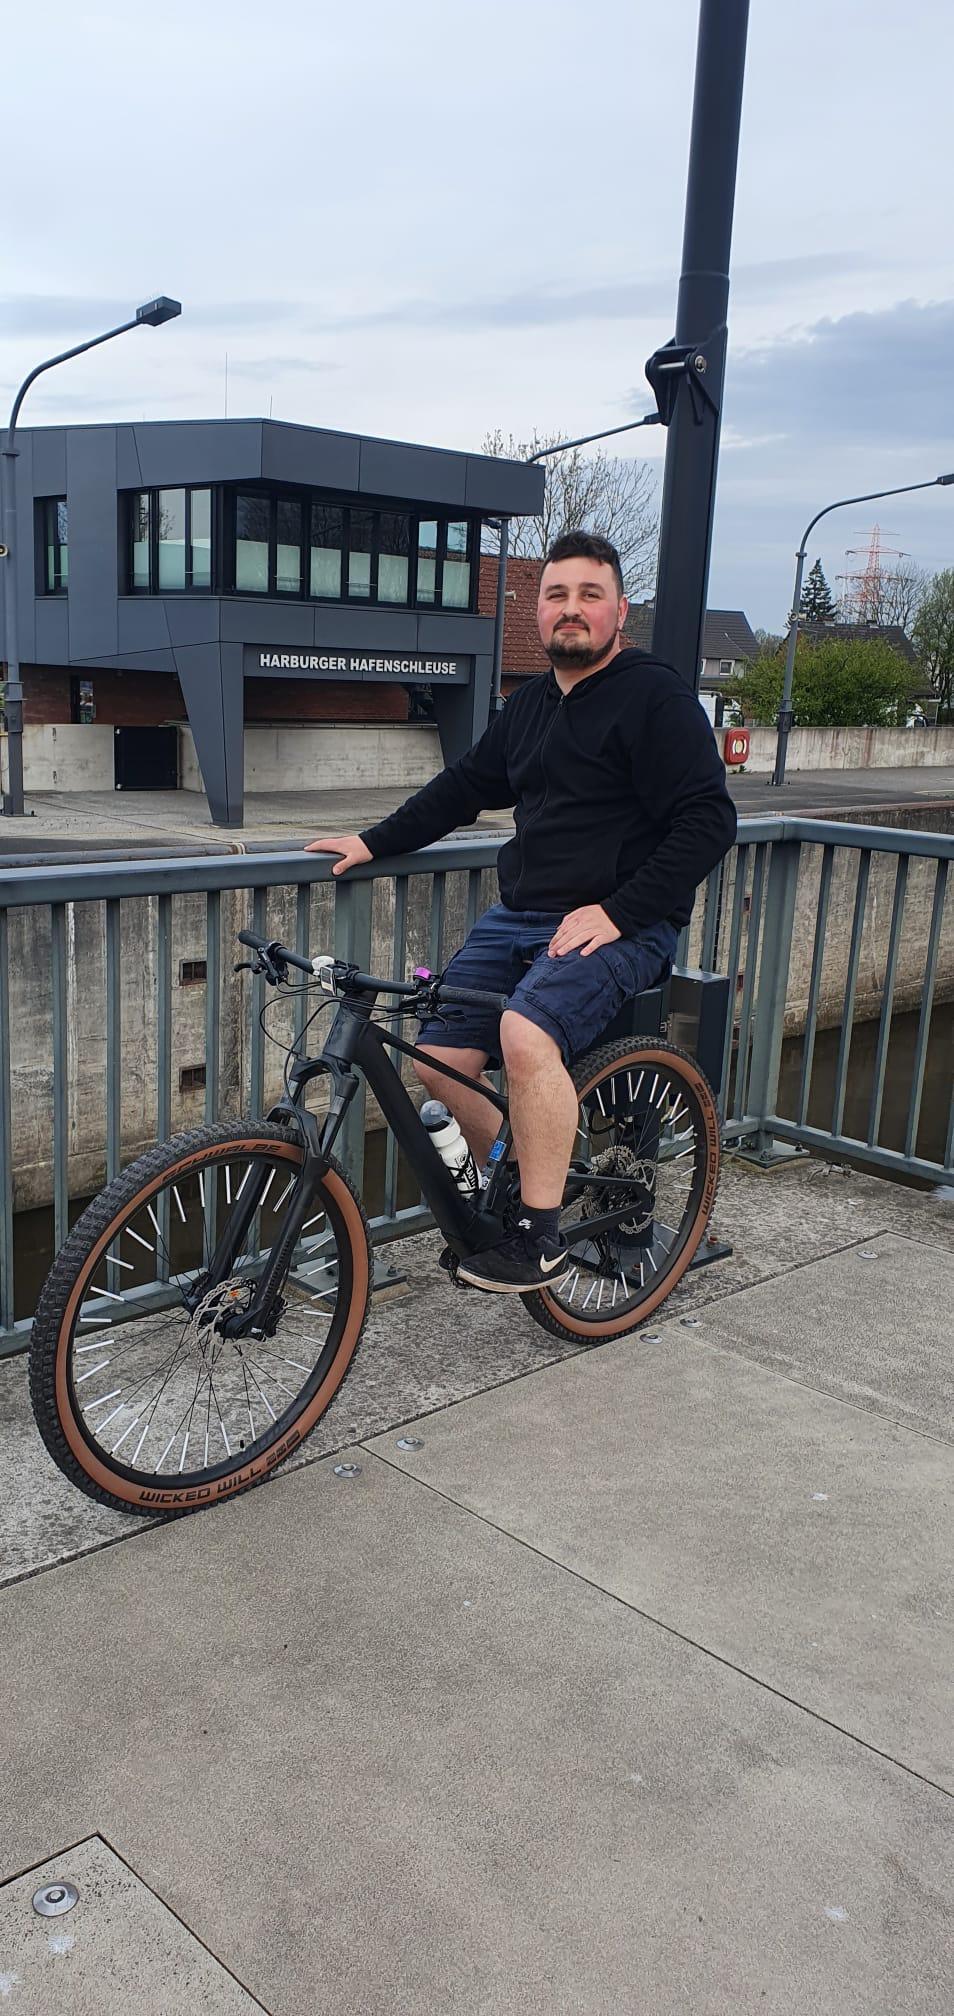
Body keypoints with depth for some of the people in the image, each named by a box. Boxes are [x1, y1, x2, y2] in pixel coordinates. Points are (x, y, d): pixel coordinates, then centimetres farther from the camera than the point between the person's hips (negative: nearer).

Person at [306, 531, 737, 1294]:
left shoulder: (655, 696, -7)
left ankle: (544, 1242, -20)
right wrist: (375, 842, 16)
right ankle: (514, 1180, 19)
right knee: (438, 1058, -5)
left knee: (527, 1033, -33)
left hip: (619, 924, -8)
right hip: (519, 916, 8)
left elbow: (709, 821, -14)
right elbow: (465, 786, 26)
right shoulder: (531, 703, 17)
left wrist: (616, 912, -21)